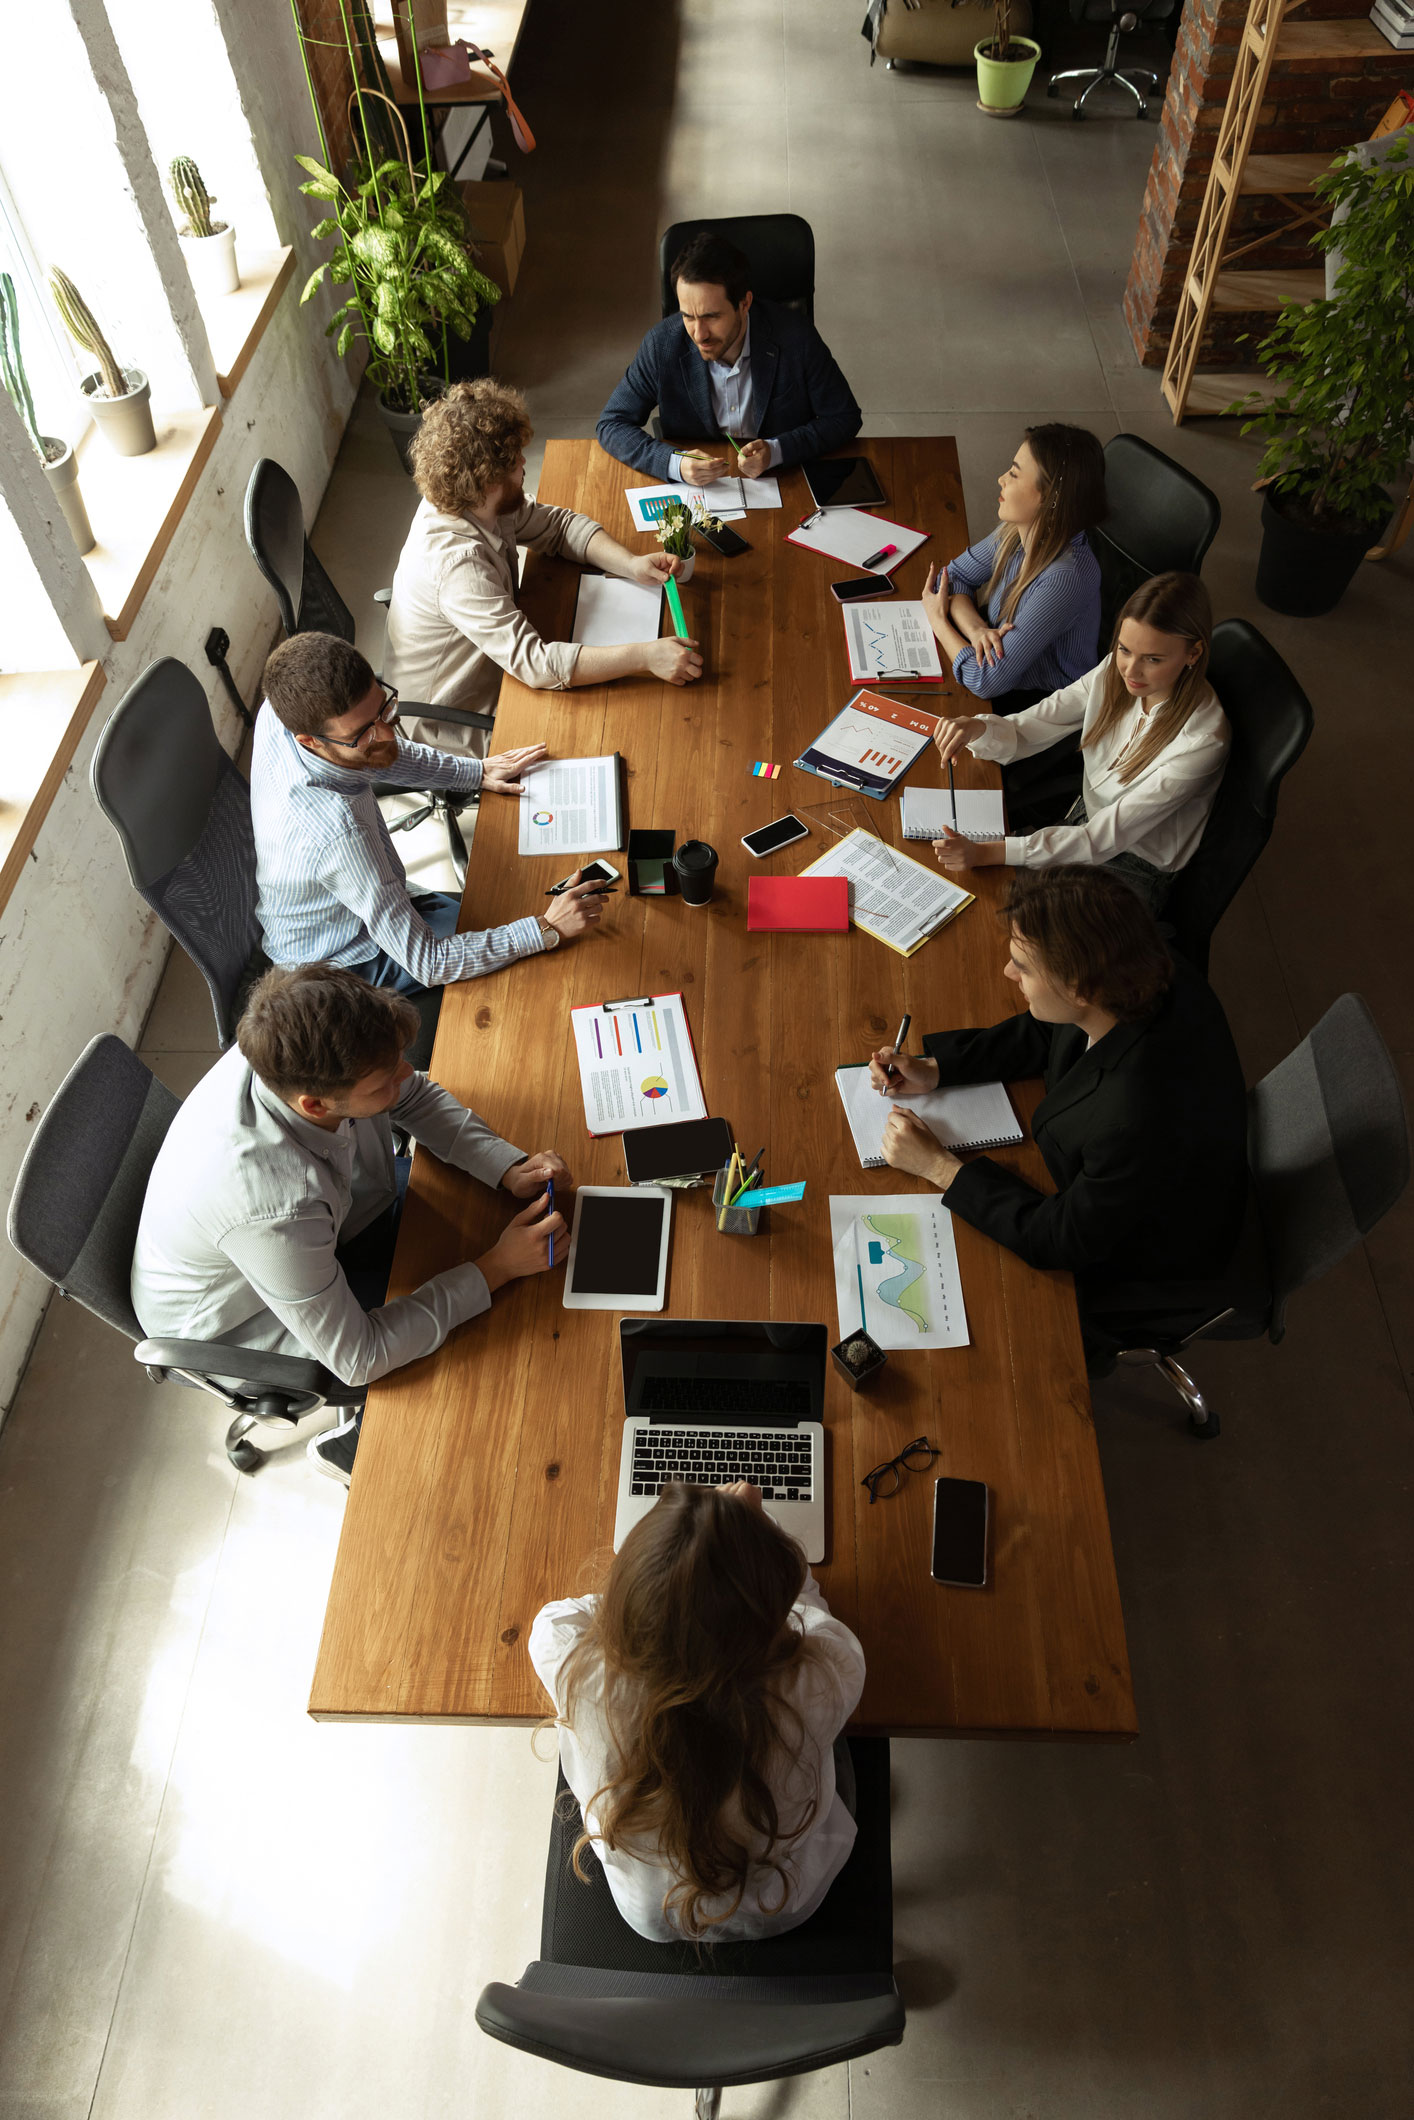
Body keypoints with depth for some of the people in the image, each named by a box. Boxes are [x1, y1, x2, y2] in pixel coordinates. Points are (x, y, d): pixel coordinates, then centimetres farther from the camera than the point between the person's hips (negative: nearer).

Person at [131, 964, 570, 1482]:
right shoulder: (276, 1208, -46)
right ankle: (354, 1446, 22)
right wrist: (496, 1269, -29)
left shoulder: (295, 1052, -28)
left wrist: (510, 1170, -19)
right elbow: (357, 1357, -31)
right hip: (227, 1322, -6)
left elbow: (417, 1099, -6)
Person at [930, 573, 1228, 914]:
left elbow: (1105, 838, -31)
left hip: (1135, 869, -6)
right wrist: (977, 728, -34)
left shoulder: (1203, 741, -30)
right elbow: (1026, 730, -8)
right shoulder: (1115, 672, -12)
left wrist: (989, 853, -38)